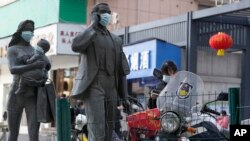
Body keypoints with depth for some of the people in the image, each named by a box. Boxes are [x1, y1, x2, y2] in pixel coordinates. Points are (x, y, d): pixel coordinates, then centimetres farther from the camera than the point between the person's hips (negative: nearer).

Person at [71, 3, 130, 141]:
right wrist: (92, 26, -12)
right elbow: (75, 46, -22)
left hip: (111, 88, 6)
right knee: (97, 128, -14)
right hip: (93, 86, -6)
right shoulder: (87, 35, 3)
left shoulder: (116, 40, 19)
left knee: (109, 128, 7)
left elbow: (122, 69, 18)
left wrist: (123, 95, 14)